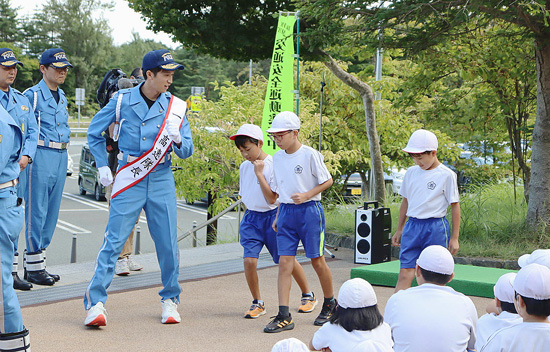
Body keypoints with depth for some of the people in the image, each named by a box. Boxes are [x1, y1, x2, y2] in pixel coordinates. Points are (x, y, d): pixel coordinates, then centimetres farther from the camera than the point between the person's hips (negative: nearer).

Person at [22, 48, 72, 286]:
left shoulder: (62, 96, 17)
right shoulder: (32, 95, -7)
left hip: (60, 157, 8)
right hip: (41, 156, -8)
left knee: (51, 212, 9)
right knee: (36, 211, -5)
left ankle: (37, 263, 16)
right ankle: (33, 266, 1)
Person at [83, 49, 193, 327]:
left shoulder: (175, 107, 4)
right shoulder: (122, 100, 0)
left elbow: (186, 151, 3)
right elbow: (94, 132, 12)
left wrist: (177, 139, -18)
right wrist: (103, 166, 7)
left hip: (161, 181, 2)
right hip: (129, 179, -2)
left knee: (168, 243, 3)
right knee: (113, 240, -7)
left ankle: (170, 300, 20)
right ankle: (95, 303, -4)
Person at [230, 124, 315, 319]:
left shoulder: (273, 165, -13)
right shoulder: (244, 167, 6)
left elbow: (272, 198, -19)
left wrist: (259, 173, -19)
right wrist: (250, 211, 12)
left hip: (272, 216, -4)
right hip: (251, 217, 5)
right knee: (249, 259, -12)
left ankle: (308, 295, 27)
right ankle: (257, 303, 4)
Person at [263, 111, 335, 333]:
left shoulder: (309, 155, -11)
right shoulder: (277, 157, 8)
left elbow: (327, 181, -5)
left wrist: (306, 195, -17)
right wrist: (278, 216, 16)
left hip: (309, 211, -5)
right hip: (286, 212, 5)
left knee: (317, 261, 5)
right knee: (284, 262, -4)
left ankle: (330, 304, 28)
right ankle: (284, 316, -5)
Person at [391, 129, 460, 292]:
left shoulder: (446, 175, -5)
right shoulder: (411, 173, 9)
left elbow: (455, 206, -2)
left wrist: (454, 238, -3)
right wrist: (399, 230, 22)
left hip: (435, 227, -4)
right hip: (412, 226, 4)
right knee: (405, 273, -4)